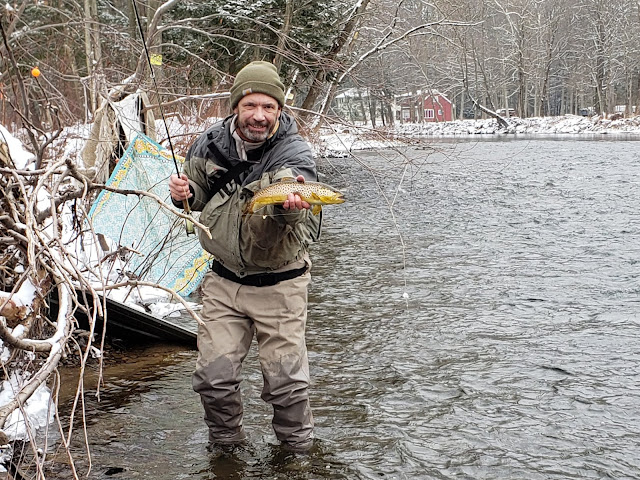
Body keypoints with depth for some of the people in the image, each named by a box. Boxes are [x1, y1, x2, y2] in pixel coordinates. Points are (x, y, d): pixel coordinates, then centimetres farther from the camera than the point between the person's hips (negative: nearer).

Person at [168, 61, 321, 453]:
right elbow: (197, 201, 12)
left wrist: (289, 207, -60)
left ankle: (297, 448, 27)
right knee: (213, 377, 4)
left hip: (279, 283, -3)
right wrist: (184, 193, -11)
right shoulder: (210, 144, -4)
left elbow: (296, 204, -36)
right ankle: (226, 445, 29)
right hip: (224, 279, 3)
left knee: (287, 380, 1)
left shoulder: (295, 153, -16)